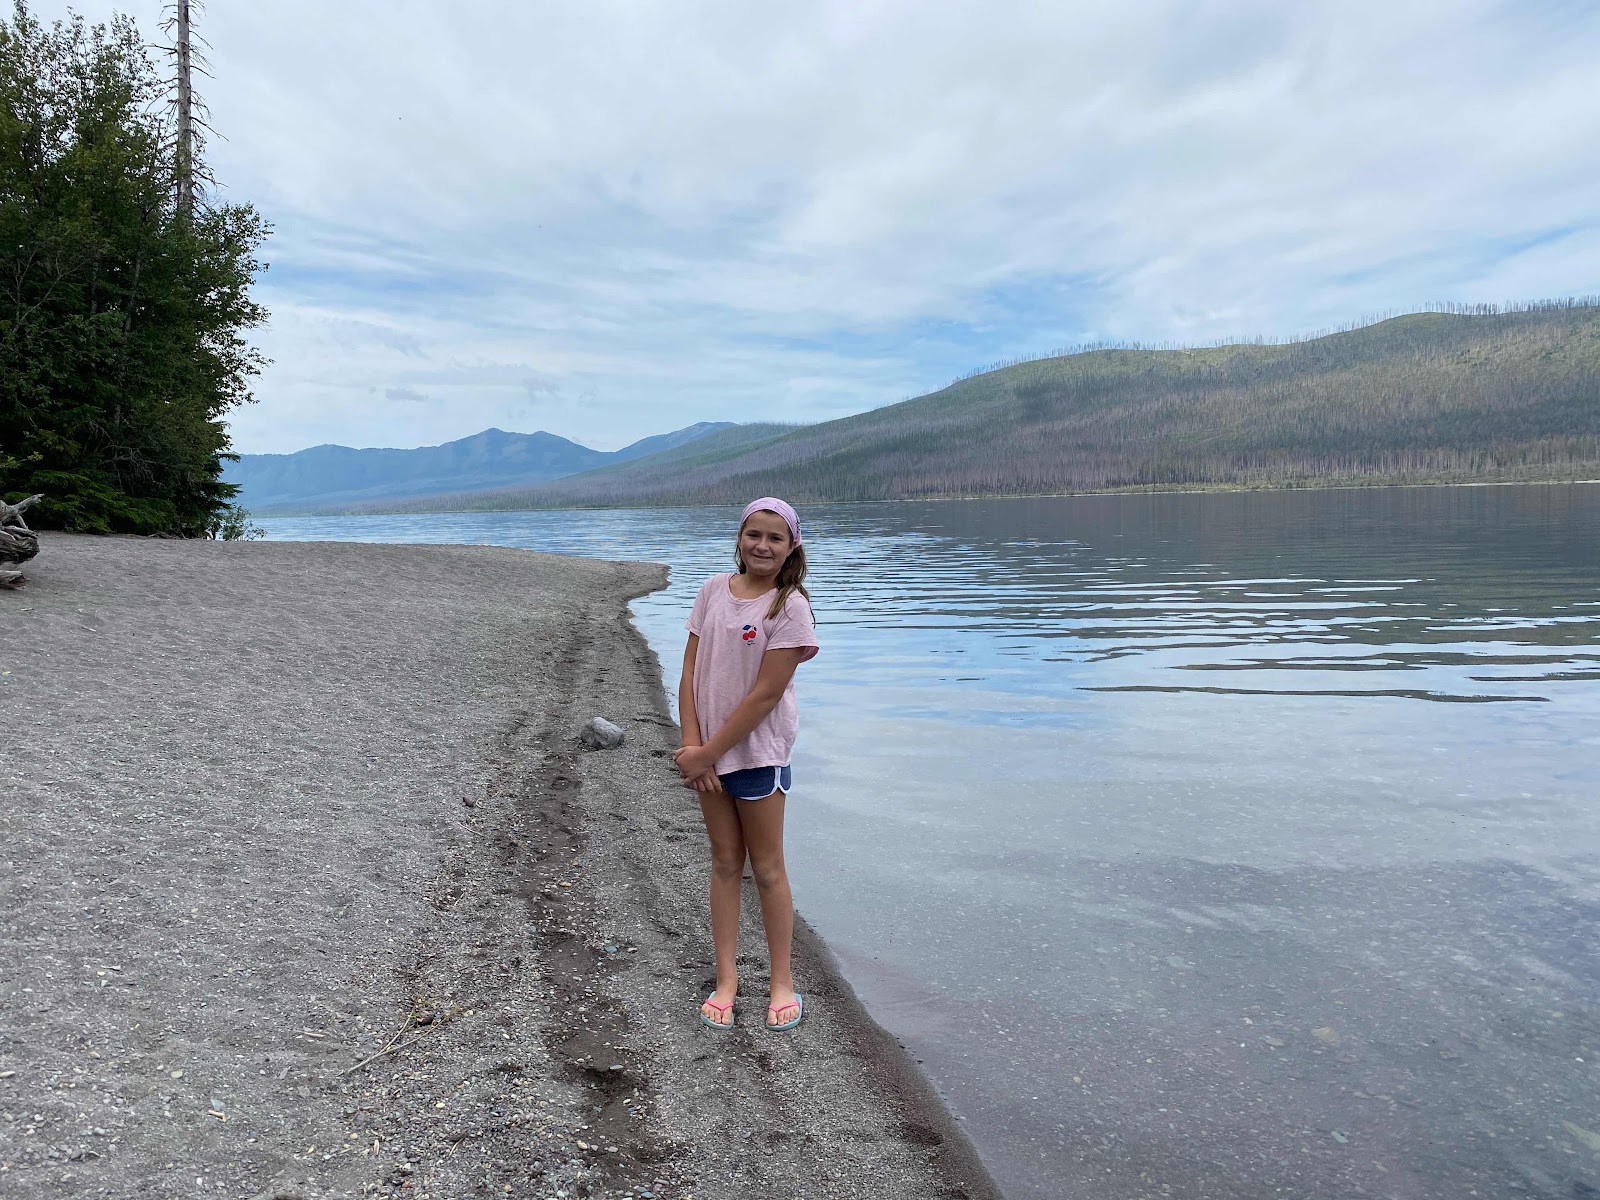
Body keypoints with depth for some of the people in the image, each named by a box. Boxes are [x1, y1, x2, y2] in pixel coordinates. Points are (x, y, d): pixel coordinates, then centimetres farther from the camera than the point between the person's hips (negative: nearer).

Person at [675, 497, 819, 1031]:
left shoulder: (789, 606, -13)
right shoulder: (714, 589, 1)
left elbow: (766, 694, -17)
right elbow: (691, 672, 0)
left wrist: (707, 752, -15)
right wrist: (692, 746, -9)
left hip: (758, 752, -4)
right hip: (707, 751, 4)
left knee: (767, 869, 6)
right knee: (725, 862, 13)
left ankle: (782, 981, 21)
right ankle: (726, 979, 23)